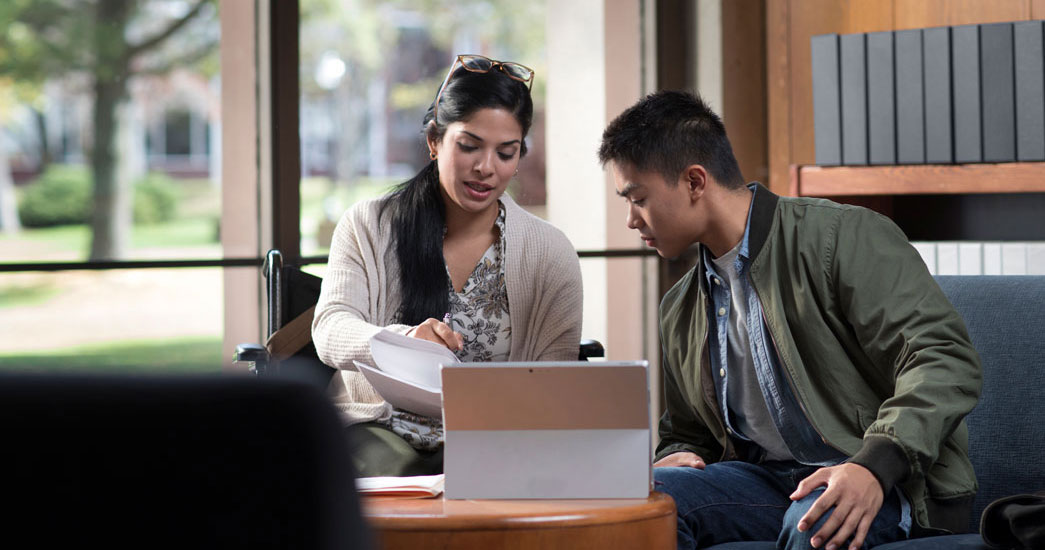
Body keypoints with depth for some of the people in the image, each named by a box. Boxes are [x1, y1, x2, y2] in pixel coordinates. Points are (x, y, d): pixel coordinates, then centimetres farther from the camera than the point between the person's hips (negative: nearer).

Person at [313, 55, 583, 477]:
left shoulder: (550, 253, 5)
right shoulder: (368, 226, 5)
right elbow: (330, 330, -9)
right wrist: (399, 339, -32)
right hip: (382, 427, 0)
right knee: (393, 473, -35)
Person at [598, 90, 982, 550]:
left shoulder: (843, 236, -7)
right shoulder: (679, 312, 17)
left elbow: (946, 360, -15)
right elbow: (685, 435, 29)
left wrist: (874, 466, -30)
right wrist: (677, 459, 2)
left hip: (883, 482, -5)